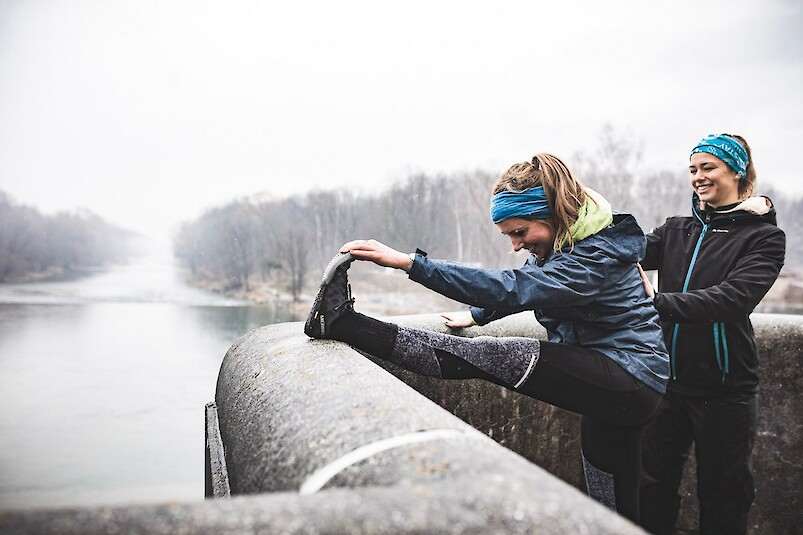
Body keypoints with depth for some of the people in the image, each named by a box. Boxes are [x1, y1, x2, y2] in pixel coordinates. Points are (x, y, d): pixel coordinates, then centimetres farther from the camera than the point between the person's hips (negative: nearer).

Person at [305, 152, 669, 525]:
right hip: (605, 383, 10)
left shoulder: (597, 255, -21)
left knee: (491, 356, -22)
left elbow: (512, 289, -34)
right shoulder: (563, 242, 8)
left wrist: (410, 263, -38)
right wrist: (476, 316, 26)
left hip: (630, 380, -10)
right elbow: (524, 285, 27)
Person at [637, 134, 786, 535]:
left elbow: (732, 298, -21)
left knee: (722, 498, 11)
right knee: (653, 490, 15)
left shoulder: (763, 237, -5)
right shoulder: (676, 231, 9)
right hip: (668, 379, 4)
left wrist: (659, 302, -33)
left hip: (724, 390, -4)